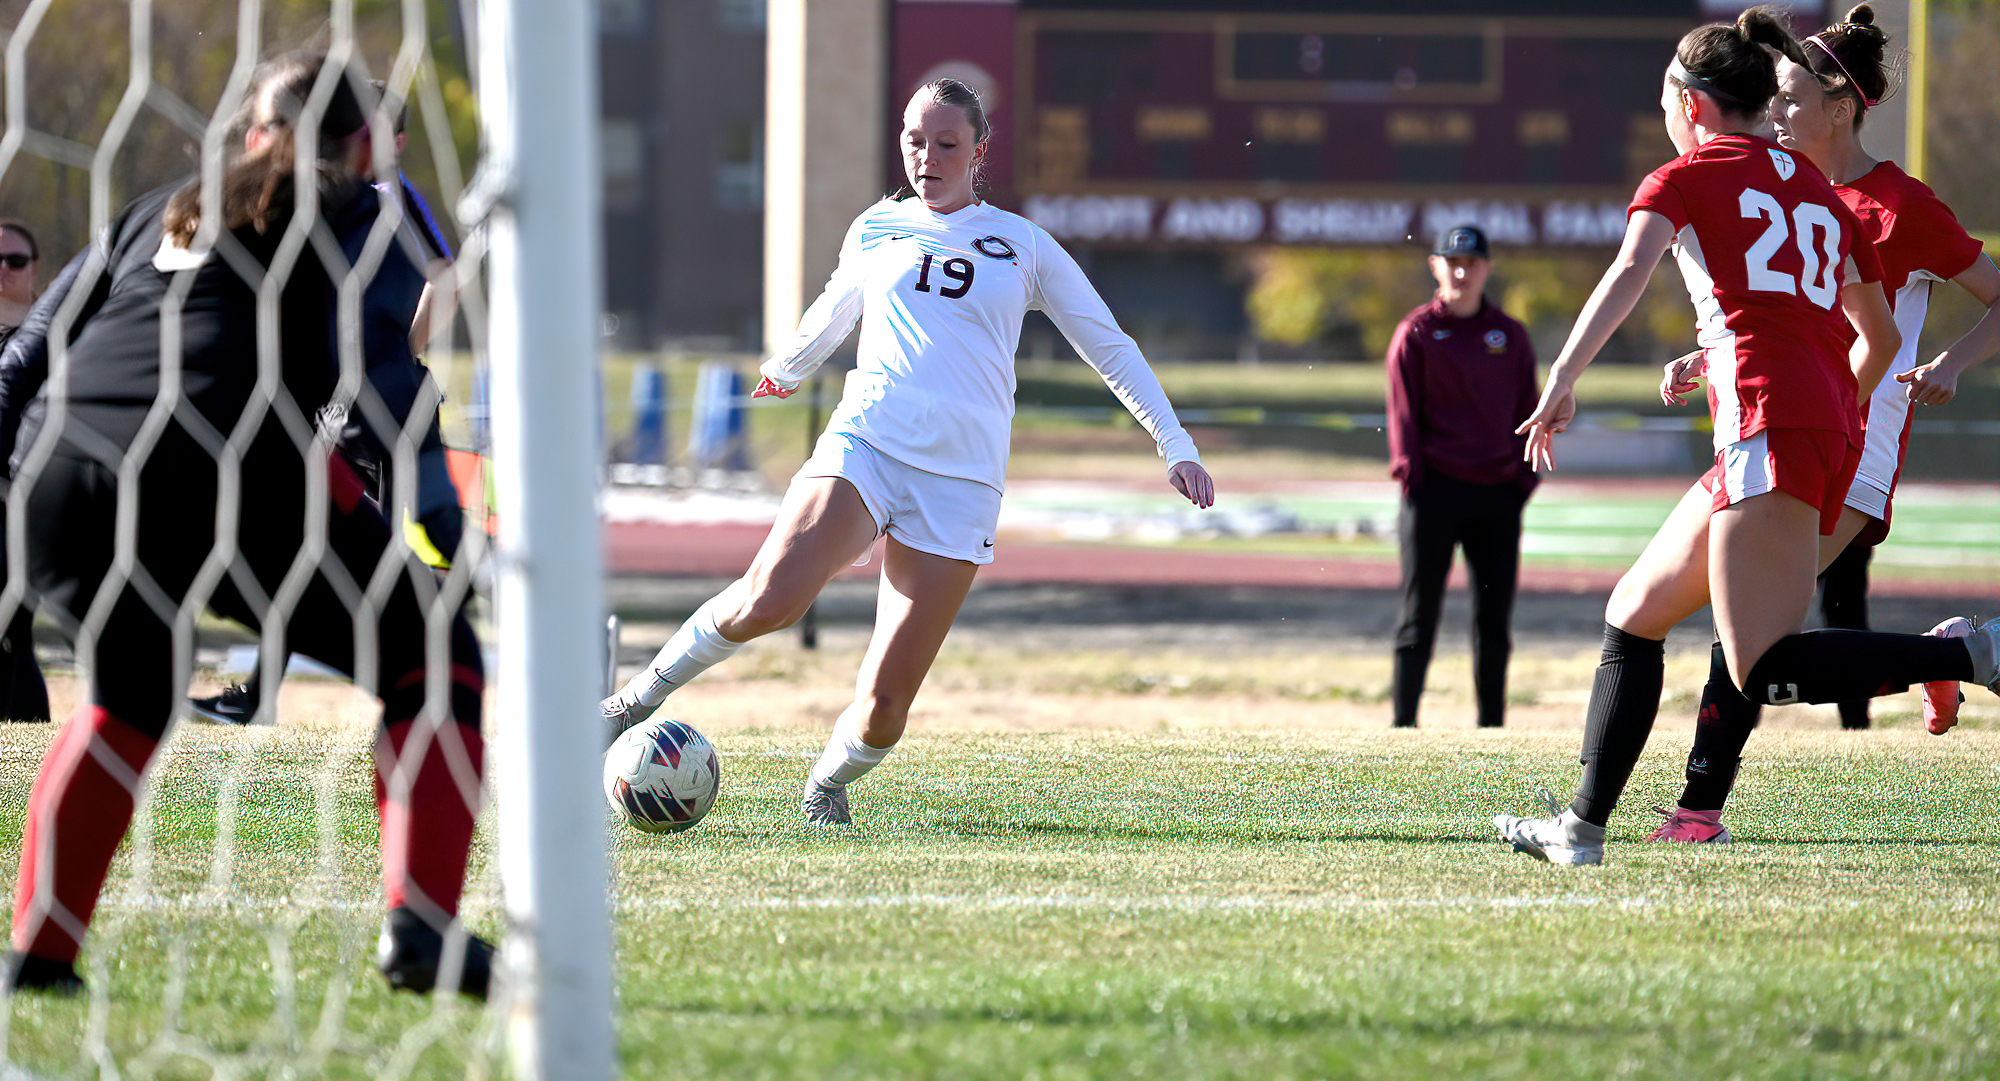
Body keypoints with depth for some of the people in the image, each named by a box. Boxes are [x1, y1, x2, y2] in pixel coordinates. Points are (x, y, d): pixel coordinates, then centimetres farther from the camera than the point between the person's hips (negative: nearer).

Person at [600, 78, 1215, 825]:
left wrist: (1176, 445, 13)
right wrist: (786, 367, 52)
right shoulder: (876, 230, 15)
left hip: (960, 480, 0)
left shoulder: (1023, 245, 12)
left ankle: (828, 785, 23)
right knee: (770, 600, -29)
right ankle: (646, 692, -7)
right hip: (864, 445, 0)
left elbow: (1109, 346, 18)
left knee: (884, 706, -9)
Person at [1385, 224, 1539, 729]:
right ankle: (1403, 725, -1)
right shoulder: (1416, 333, 4)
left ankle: (1492, 726, 11)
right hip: (1435, 492, -3)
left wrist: (1524, 476, 5)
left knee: (1494, 620, 4)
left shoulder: (1510, 335, 12)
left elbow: (1527, 409, 15)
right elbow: (1403, 411, 1)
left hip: (1497, 495, 3)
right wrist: (1410, 473, -9)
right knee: (1419, 617, -3)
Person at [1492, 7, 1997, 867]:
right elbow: (1880, 337, 28)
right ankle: (1583, 827, 14)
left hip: (1768, 423, -8)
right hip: (1833, 428, 8)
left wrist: (1563, 378, -23)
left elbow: (1630, 269, -13)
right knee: (1633, 614, 16)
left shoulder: (1686, 177, 6)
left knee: (1766, 673, -16)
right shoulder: (1816, 189, 24)